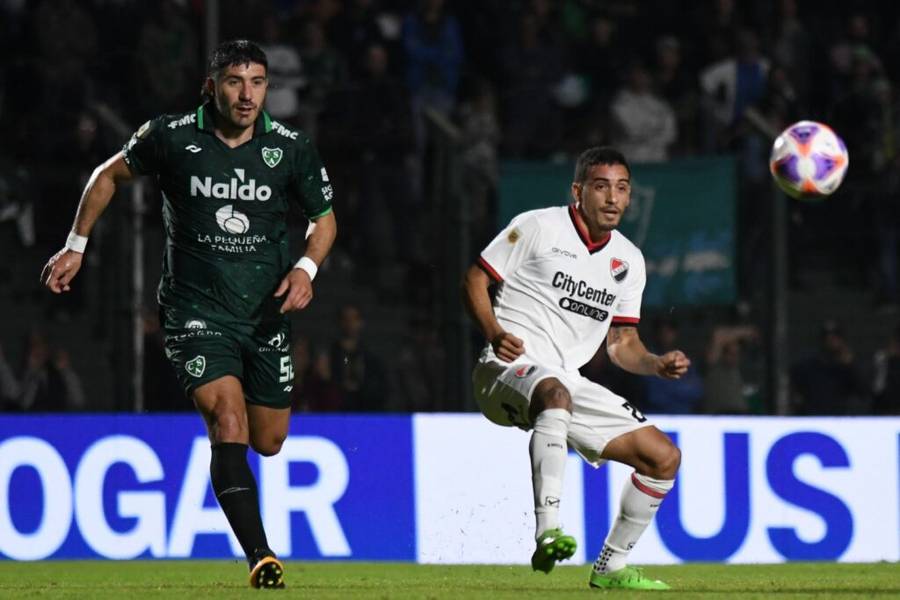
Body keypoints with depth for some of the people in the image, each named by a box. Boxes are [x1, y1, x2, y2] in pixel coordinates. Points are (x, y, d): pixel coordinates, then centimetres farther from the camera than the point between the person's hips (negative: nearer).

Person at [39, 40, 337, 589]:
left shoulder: (292, 149, -4)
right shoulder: (171, 137, -8)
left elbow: (324, 218, 11)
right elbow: (110, 175, 11)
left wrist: (307, 268, -8)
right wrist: (76, 246, 10)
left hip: (265, 314, 3)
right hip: (196, 311, -3)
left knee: (268, 442, 11)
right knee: (229, 422, -23)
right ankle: (261, 559, -28)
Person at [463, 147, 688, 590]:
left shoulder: (629, 261, 14)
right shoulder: (537, 227, -3)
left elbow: (622, 344, 18)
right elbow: (475, 279, -1)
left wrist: (657, 365, -3)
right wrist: (495, 333, -19)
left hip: (570, 382, 7)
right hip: (509, 370, -7)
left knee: (664, 456, 1)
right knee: (555, 394, -43)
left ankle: (610, 569, 14)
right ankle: (548, 533, -53)